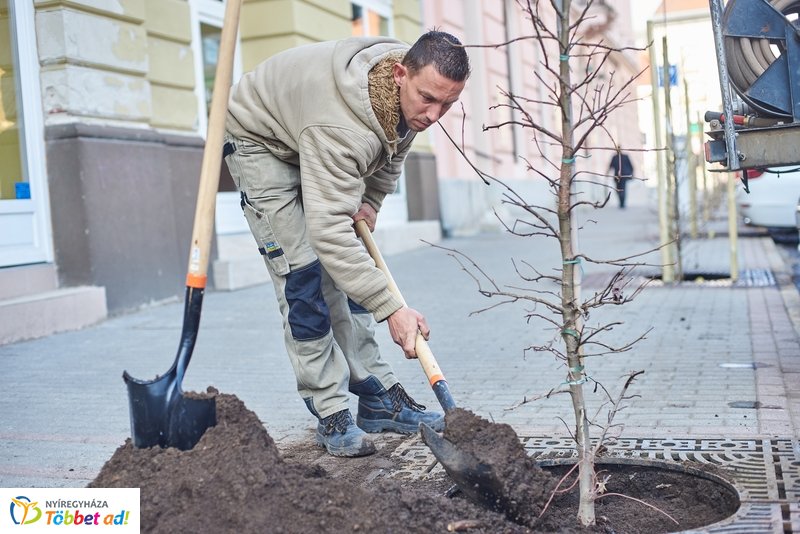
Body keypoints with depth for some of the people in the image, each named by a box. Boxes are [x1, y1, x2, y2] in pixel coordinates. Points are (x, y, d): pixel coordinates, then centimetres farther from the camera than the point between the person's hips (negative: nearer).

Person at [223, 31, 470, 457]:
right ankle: (332, 415, -9)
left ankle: (378, 399, 8)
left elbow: (393, 150, 6)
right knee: (303, 272, -16)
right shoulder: (341, 125, -44)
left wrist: (371, 200, -7)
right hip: (260, 141, -8)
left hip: (313, 146, 8)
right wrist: (392, 309, -49)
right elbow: (329, 228, -48)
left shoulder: (410, 92, -18)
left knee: (351, 271, 3)